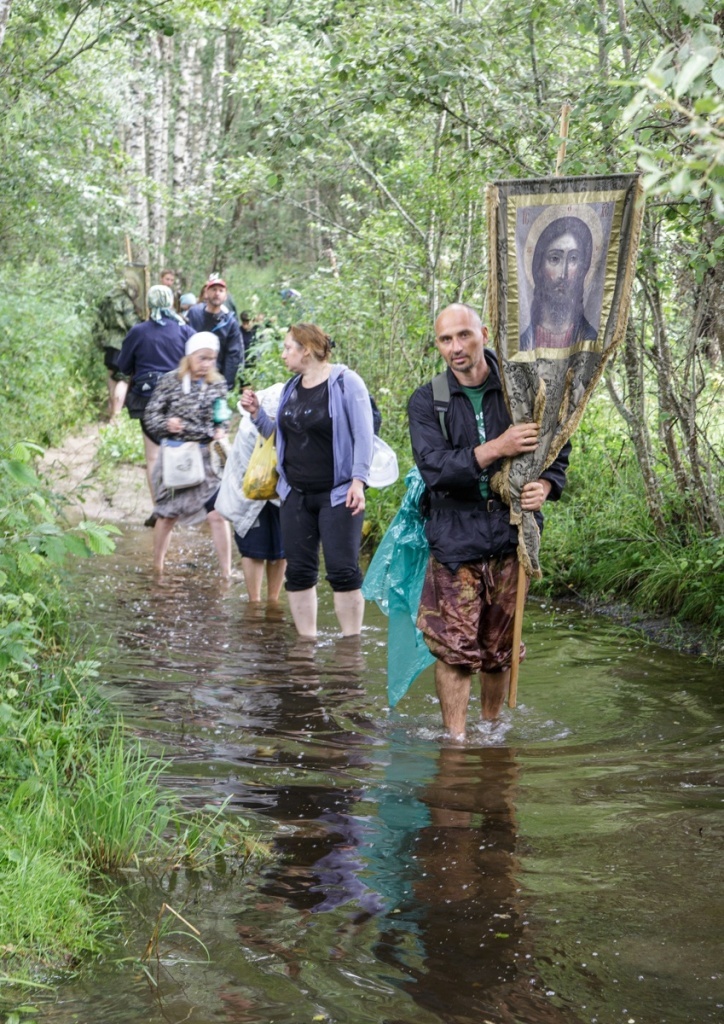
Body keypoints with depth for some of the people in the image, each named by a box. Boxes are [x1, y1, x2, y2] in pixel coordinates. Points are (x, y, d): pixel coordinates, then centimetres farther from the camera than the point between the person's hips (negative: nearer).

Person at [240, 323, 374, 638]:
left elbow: (363, 435, -12)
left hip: (337, 494, -7)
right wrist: (256, 413, 6)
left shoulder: (346, 382, -8)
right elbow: (280, 435, 22)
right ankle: (306, 642, 14)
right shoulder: (291, 388, 12)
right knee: (299, 571, 6)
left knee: (343, 570, -8)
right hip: (296, 494, 7)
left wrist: (358, 481, -20)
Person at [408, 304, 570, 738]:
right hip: (455, 537, -1)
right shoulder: (426, 402, 1)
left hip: (511, 537, 1)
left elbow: (558, 451, 10)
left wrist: (546, 485, -12)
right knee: (455, 649, -6)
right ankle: (456, 739, 3)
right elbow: (434, 467, -14)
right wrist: (496, 449, -25)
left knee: (500, 648, 9)